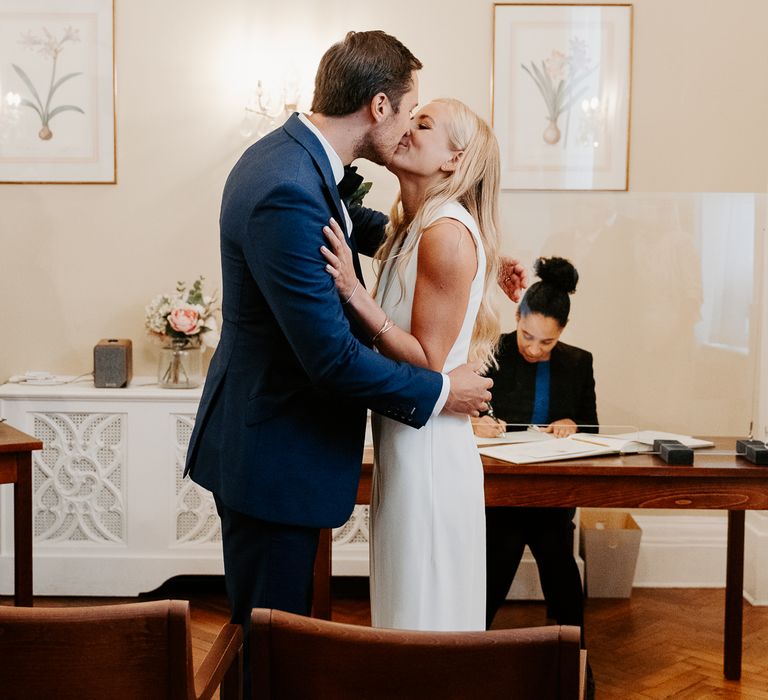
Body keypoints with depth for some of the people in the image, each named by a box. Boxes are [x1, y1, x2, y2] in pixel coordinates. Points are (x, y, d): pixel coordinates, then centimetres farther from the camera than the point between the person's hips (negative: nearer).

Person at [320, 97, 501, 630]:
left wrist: (355, 295, -27)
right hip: (404, 444, 9)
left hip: (428, 451, -9)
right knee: (407, 606, 21)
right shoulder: (413, 228, 11)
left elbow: (428, 361, -20)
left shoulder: (448, 234, -18)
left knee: (425, 612, 5)